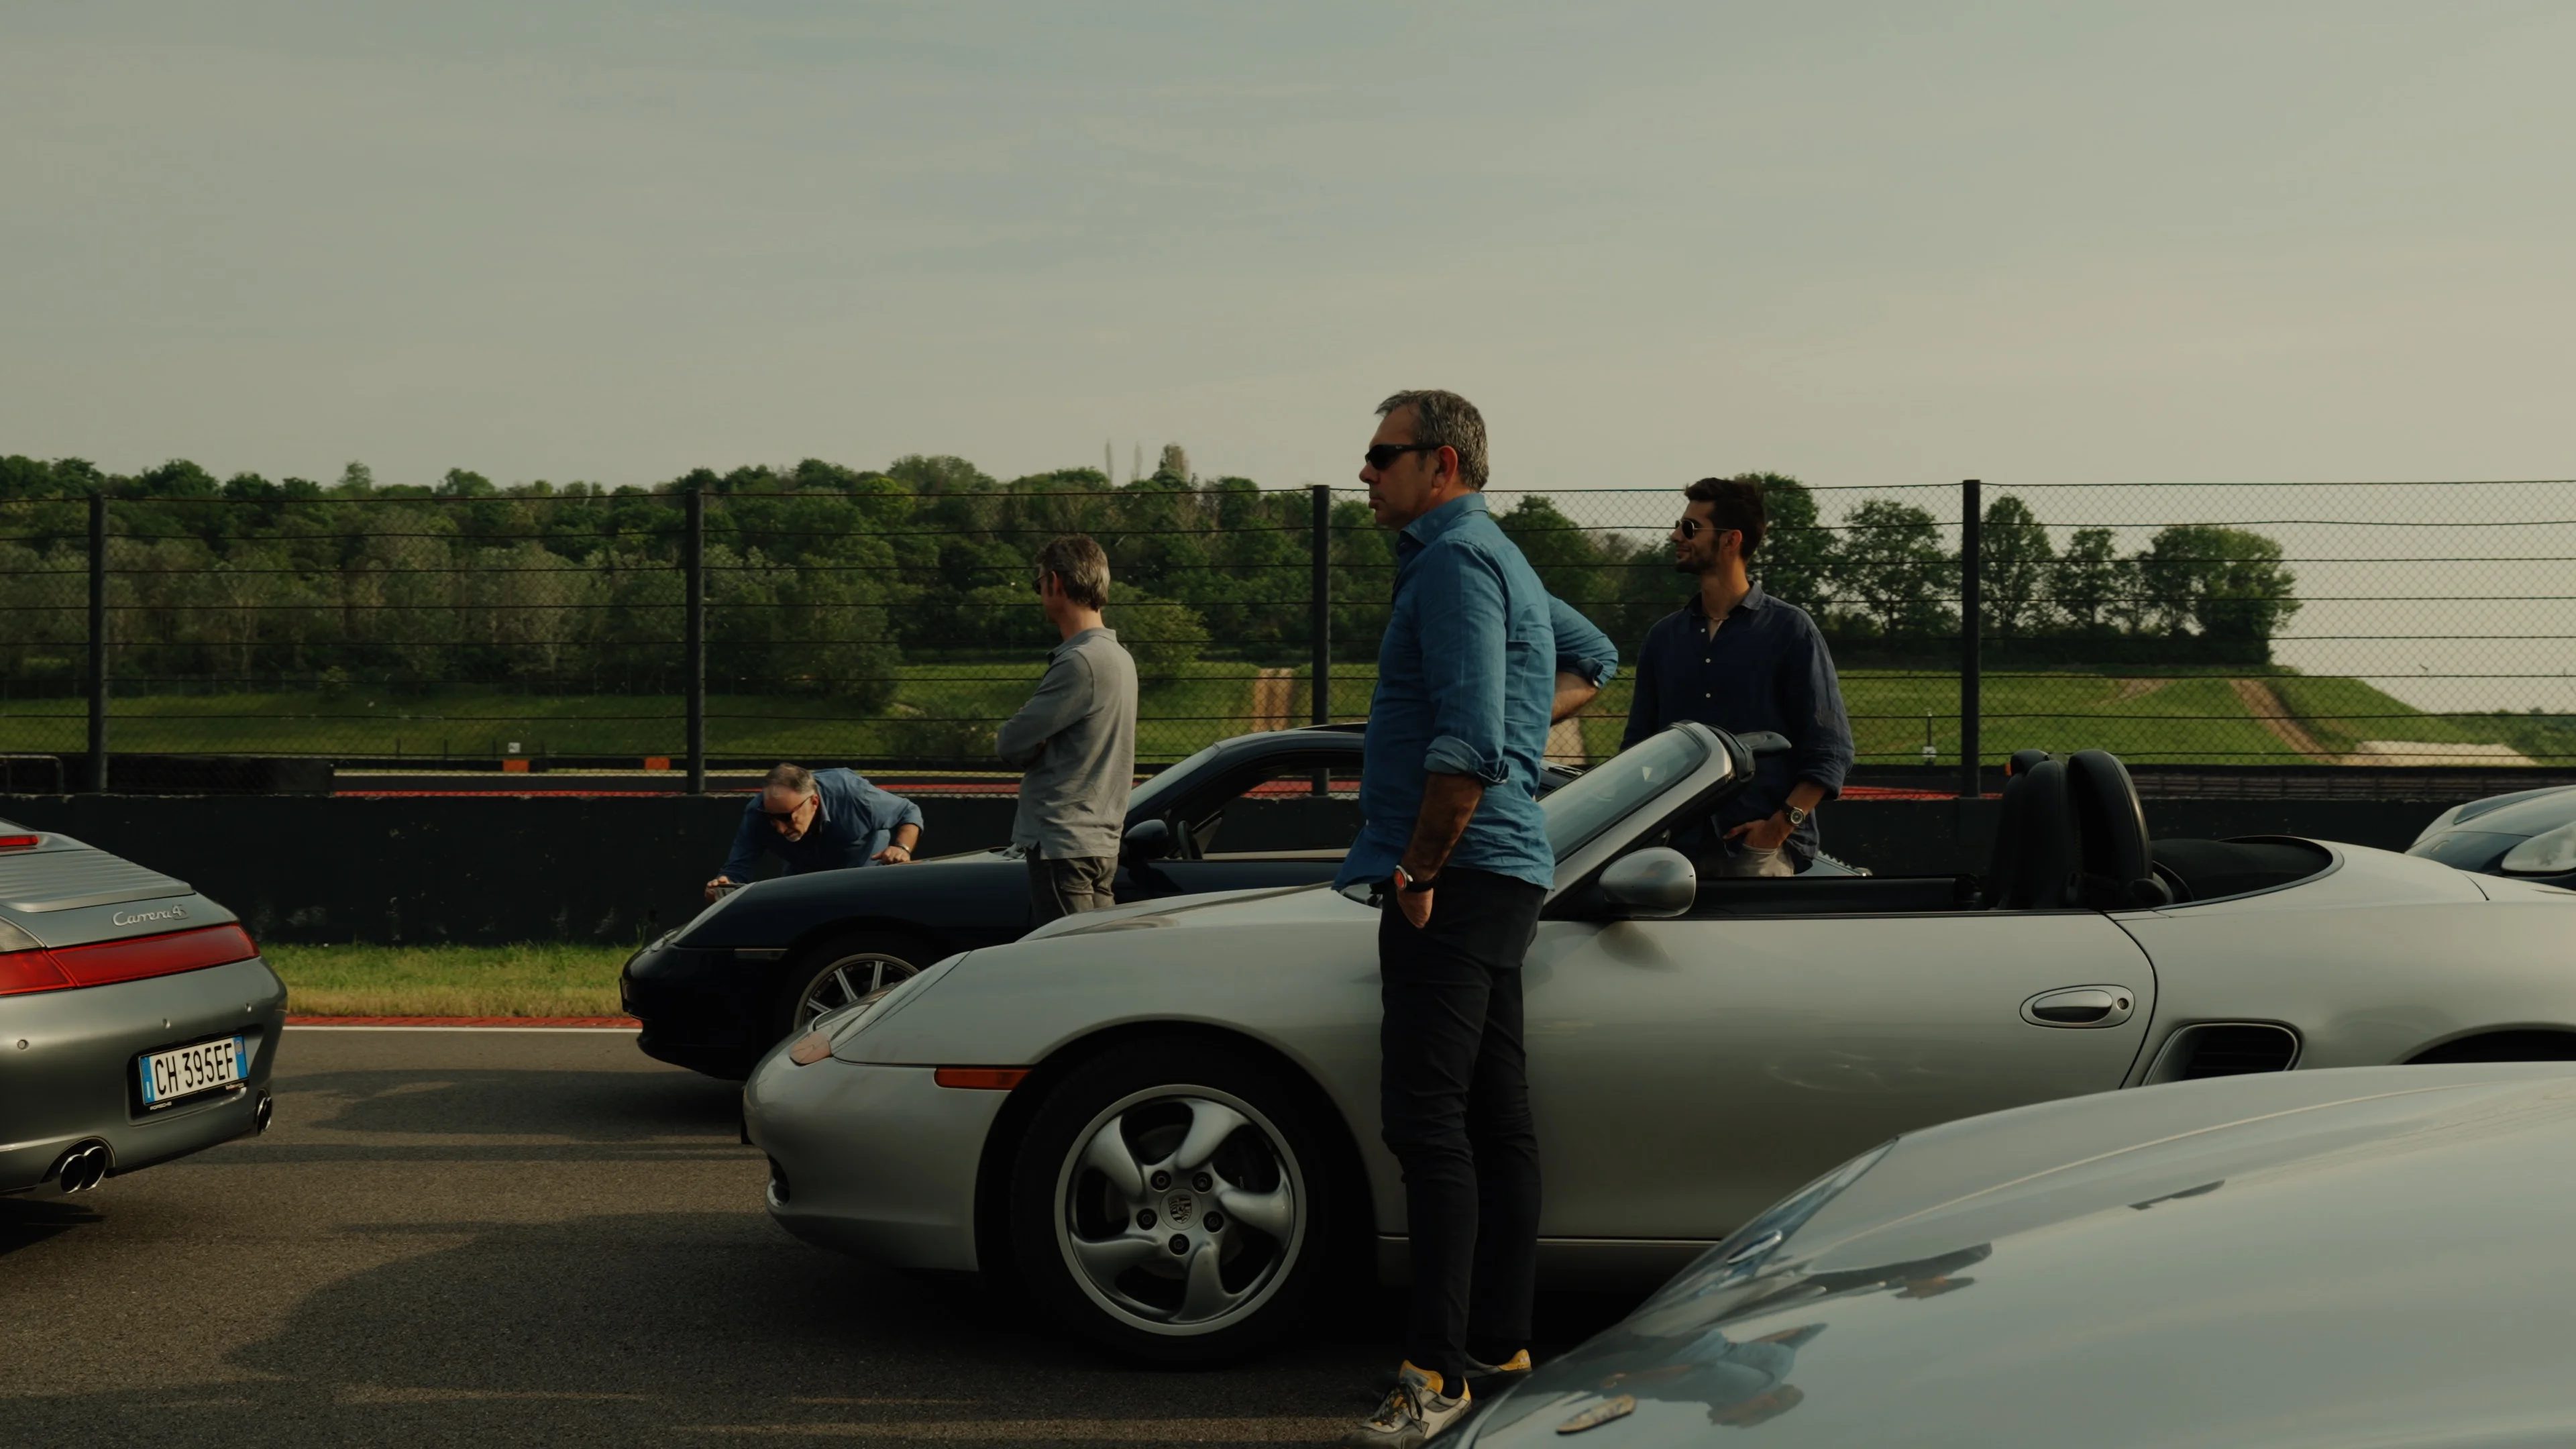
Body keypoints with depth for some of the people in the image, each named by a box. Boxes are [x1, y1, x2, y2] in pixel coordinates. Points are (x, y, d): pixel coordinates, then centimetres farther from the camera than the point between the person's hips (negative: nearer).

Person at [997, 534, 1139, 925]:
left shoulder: (1081, 662, -17)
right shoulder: (1117, 656, 15)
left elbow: (1013, 745, -16)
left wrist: (1005, 740, 5)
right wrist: (1032, 742, -2)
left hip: (1064, 845, -10)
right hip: (1099, 844, 10)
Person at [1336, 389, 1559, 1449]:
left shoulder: (1457, 559, -11)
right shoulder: (1505, 561, 22)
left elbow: (1468, 742, -21)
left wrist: (1420, 870, -17)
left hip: (1455, 878, -11)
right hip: (1501, 876, 11)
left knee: (1427, 1120, -13)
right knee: (1495, 1116, 12)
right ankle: (1502, 1341, 19)